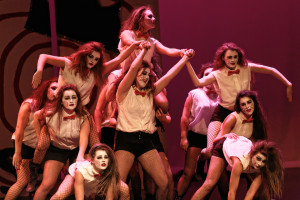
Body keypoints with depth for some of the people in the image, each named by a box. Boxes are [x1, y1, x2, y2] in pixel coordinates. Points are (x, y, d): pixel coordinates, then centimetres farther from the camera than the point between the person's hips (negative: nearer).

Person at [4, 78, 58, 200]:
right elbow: (19, 129, -18)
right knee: (23, 181, -9)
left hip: (39, 146, 5)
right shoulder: (29, 105, -18)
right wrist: (17, 153, -17)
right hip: (24, 144, -5)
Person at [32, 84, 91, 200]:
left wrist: (80, 156, -49)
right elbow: (36, 116, 3)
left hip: (77, 149, 1)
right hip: (57, 149, -1)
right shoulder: (51, 113, -19)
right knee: (47, 185, -10)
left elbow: (84, 136, -33)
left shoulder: (83, 116, -19)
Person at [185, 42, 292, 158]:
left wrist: (288, 85, -1)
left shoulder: (246, 68, -5)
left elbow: (271, 71, 1)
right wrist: (187, 63, -30)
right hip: (222, 113, -3)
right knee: (210, 151, -15)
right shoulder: (218, 74, -10)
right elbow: (198, 83, -25)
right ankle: (204, 154, 22)